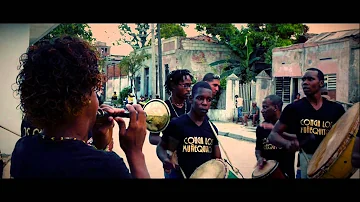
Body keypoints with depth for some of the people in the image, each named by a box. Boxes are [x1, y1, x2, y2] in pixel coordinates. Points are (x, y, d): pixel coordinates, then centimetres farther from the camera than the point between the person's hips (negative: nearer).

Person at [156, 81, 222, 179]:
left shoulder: (212, 128, 4)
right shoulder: (176, 124, -10)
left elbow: (217, 159, 12)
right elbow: (161, 147, 2)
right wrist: (165, 160, -18)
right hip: (183, 176, -4)